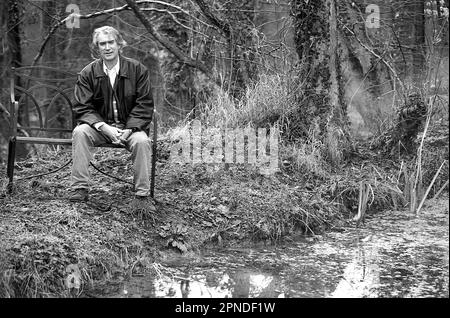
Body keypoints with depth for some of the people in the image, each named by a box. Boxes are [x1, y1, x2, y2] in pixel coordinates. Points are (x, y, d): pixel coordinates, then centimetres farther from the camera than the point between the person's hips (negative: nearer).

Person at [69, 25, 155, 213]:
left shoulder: (137, 69, -3)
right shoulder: (88, 73, -1)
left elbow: (144, 106, -5)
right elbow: (82, 109, -4)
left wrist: (128, 129, -20)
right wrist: (104, 127, -22)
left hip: (130, 127, -1)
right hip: (99, 126, 1)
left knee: (142, 141, -32)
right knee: (79, 132, -29)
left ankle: (142, 194, -23)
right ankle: (79, 189, -28)